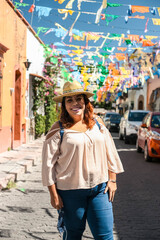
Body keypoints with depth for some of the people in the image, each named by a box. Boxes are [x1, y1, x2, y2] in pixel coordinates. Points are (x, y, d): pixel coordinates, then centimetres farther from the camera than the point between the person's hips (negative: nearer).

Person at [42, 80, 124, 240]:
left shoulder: (97, 124, 6)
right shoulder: (58, 130, -6)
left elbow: (110, 153, 13)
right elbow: (48, 163, -5)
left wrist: (112, 179, 8)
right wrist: (54, 194, -6)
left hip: (100, 189, 3)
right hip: (71, 191, -3)